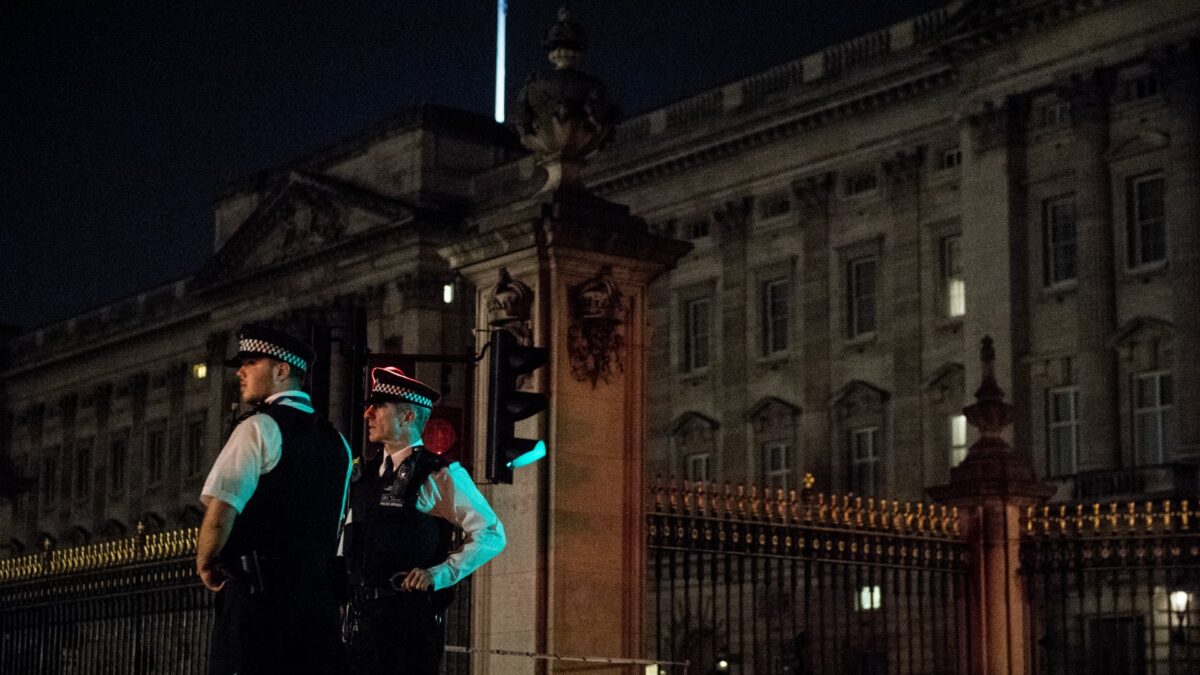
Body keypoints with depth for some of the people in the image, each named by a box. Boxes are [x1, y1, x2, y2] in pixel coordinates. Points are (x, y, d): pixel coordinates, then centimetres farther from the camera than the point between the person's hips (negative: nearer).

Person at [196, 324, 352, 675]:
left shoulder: (261, 427, -7)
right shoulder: (335, 439, 16)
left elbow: (220, 514, -15)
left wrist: (205, 563, 1)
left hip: (259, 593, -7)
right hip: (319, 599, 7)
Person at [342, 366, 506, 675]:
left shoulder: (439, 475, -5)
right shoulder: (364, 473, 13)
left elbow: (491, 535, -7)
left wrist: (439, 574, -14)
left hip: (411, 613, -6)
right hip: (361, 613, 6)